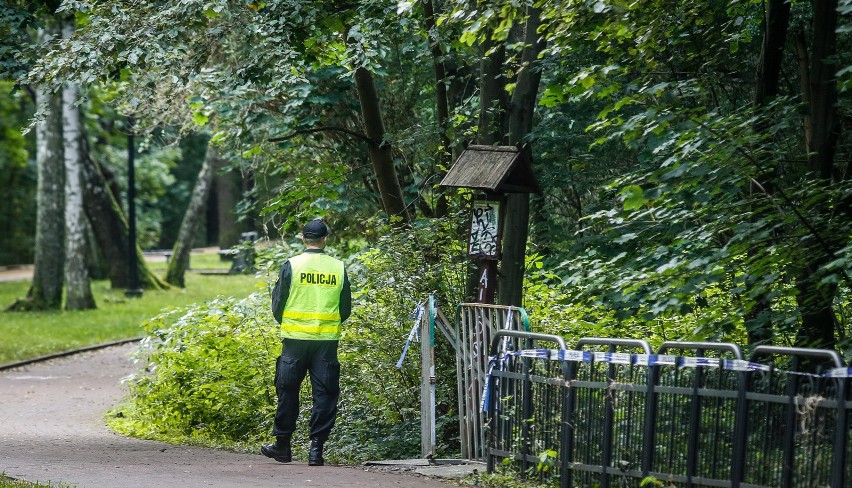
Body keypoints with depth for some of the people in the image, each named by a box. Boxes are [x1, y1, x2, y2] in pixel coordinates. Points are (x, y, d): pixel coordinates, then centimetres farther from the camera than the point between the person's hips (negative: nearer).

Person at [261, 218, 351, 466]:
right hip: (328, 341, 1)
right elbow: (346, 309, 8)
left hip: (295, 338, -1)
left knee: (288, 392, 10)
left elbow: (277, 304, -1)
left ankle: (282, 445, 16)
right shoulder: (338, 268, 2)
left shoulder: (292, 265, -5)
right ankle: (316, 448, -1)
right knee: (324, 394, 4)